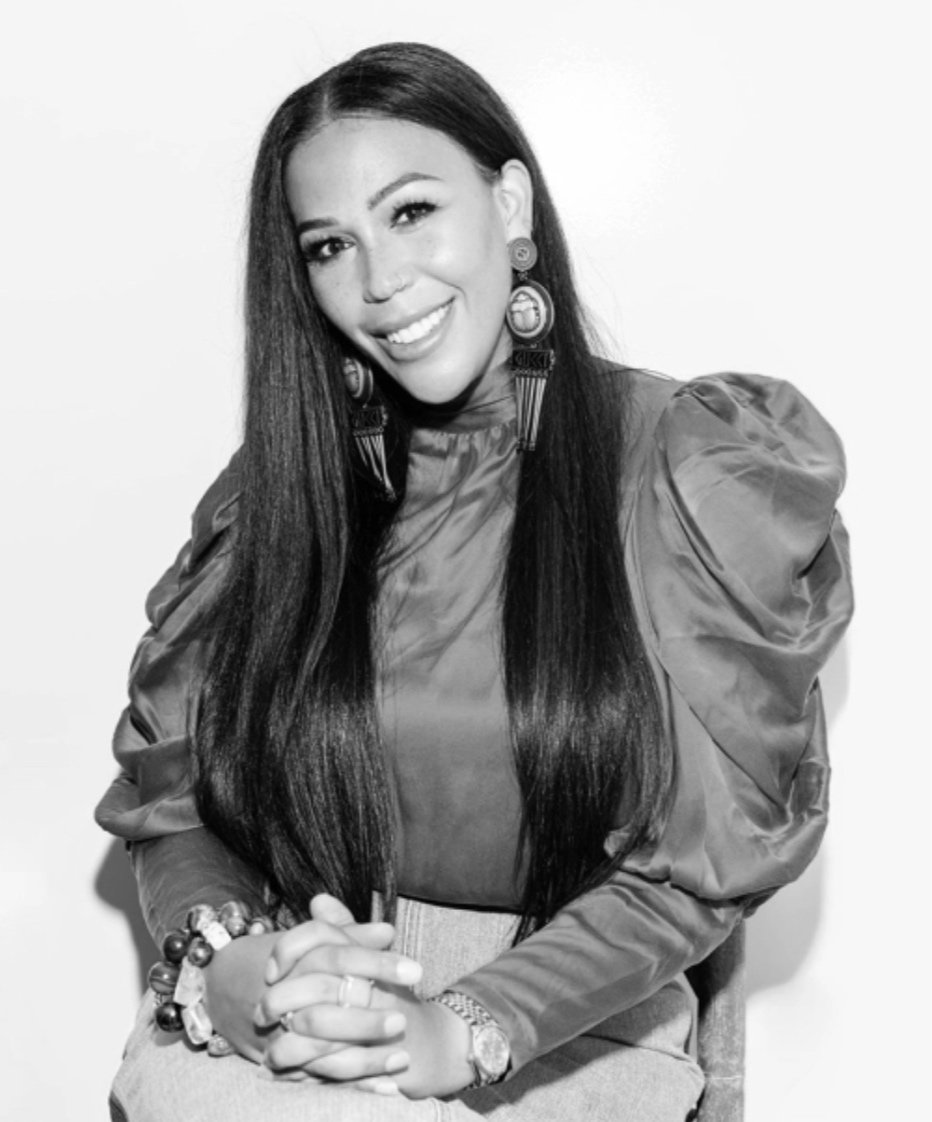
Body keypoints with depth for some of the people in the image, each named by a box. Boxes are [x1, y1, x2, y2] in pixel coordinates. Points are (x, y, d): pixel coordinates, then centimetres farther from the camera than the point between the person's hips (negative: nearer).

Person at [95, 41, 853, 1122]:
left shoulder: (696, 466, -2)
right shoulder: (283, 482, 7)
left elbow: (701, 859, -6)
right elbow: (169, 789, 5)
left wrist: (469, 1031, -18)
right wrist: (220, 967, -16)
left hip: (565, 1031, -2)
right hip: (264, 1031, 3)